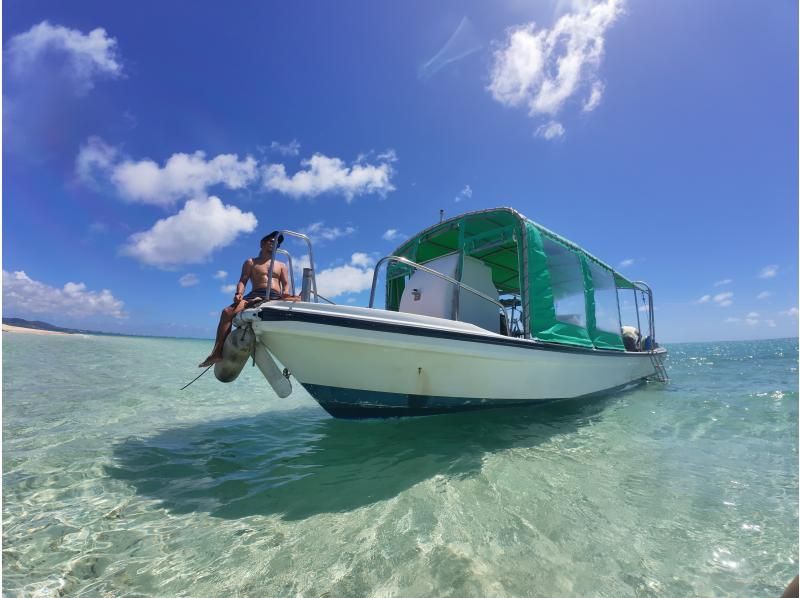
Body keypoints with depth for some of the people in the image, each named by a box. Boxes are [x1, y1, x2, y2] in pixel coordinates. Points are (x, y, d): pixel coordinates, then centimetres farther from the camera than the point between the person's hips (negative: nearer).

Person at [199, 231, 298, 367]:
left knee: (298, 301, -33)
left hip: (276, 298, 1)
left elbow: (286, 283, 14)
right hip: (256, 296, 0)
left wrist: (285, 293, -10)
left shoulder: (282, 266, 28)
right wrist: (239, 293, -11)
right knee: (227, 312, -27)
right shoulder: (250, 263, 24)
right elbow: (243, 281, 11)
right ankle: (218, 352, -27)